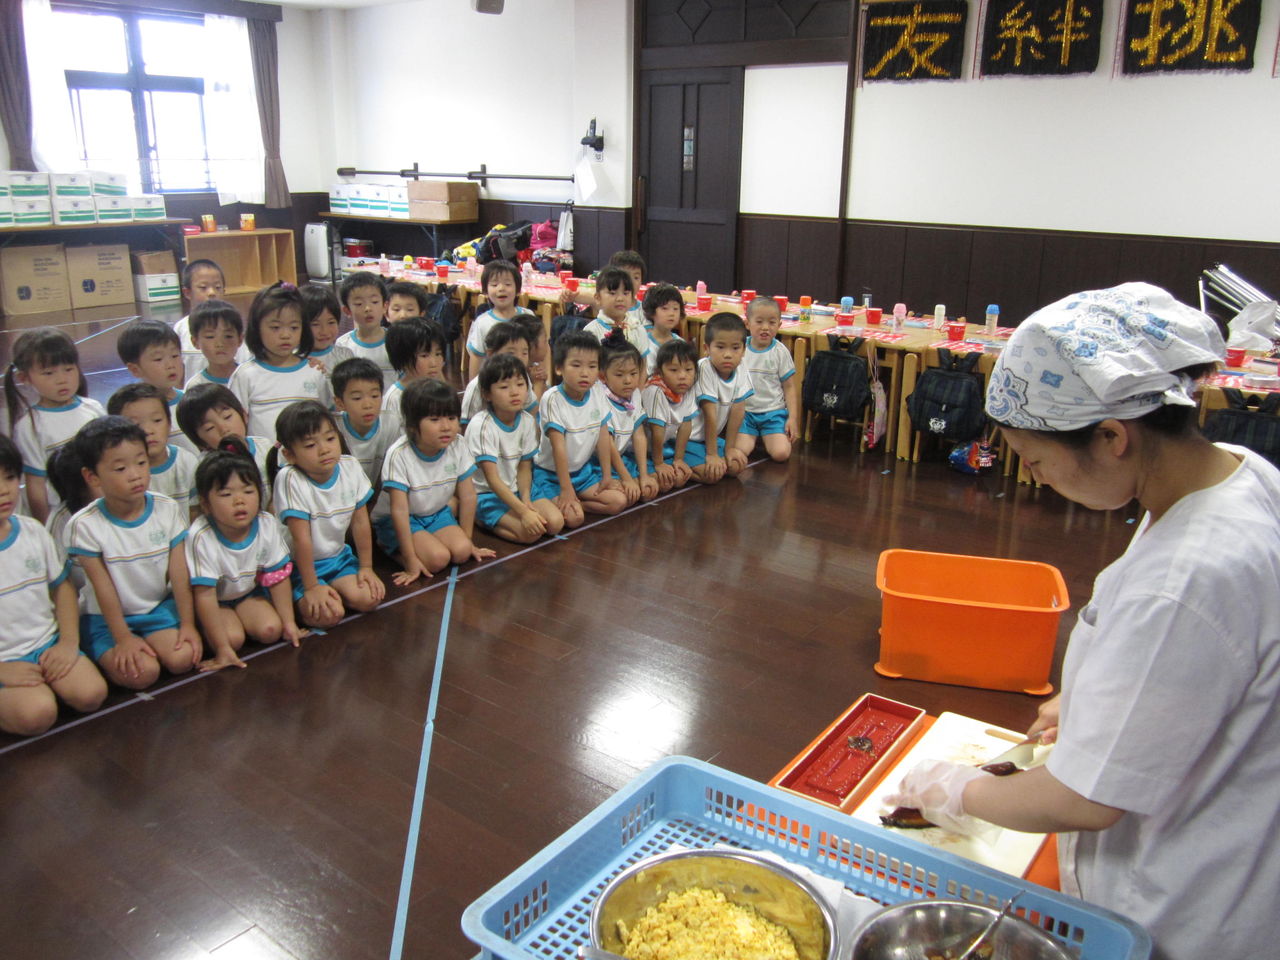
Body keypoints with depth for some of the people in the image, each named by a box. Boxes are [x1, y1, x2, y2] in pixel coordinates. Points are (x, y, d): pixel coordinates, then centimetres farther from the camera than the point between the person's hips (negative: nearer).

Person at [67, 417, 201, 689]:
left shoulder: (167, 510, -8)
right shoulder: (85, 526, -16)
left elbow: (179, 573, -6)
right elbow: (103, 587, -13)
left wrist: (187, 624, -8)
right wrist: (123, 638, -13)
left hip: (160, 607, 2)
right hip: (106, 618, -2)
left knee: (183, 658, -22)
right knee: (142, 673, -22)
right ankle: (108, 658, 9)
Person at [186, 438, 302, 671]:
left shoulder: (267, 525, -22)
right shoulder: (200, 538, -33)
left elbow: (278, 577, -10)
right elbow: (205, 595, -30)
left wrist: (289, 623, -8)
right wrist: (223, 649, -30)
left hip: (249, 591, 3)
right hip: (215, 599, -3)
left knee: (271, 630, -19)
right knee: (233, 638, -25)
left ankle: (238, 620, 10)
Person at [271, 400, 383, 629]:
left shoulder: (350, 467, -10)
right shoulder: (290, 480, -25)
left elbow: (360, 522, -2)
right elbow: (301, 539, -22)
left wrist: (366, 567, 2)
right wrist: (311, 587, -19)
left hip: (339, 557, 5)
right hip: (301, 565, -5)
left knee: (370, 599, -18)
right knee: (328, 615, -25)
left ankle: (331, 591, 9)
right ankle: (298, 601, 6)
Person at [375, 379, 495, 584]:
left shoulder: (458, 445, -16)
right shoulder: (399, 455, -28)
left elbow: (468, 496, -6)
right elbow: (400, 510, -26)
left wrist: (467, 540, -1)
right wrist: (411, 561, -25)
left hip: (437, 513, 5)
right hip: (403, 521, -4)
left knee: (462, 552, -19)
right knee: (437, 559, -25)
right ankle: (390, 547, 3)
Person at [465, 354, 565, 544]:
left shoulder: (528, 420, -2)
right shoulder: (481, 426, -21)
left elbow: (524, 466, 3)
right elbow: (492, 478, -23)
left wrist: (526, 499, -17)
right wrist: (523, 512, -30)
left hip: (515, 491, 6)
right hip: (487, 495, -6)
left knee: (555, 523, -15)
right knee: (531, 532, -26)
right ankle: (481, 520, -1)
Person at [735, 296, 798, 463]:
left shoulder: (780, 352, -3)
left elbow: (789, 387, 0)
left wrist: (793, 418, -7)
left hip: (773, 411, -1)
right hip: (745, 411, 1)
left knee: (781, 454, -20)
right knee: (739, 452, -19)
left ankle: (767, 439, 13)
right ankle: (754, 437, 13)